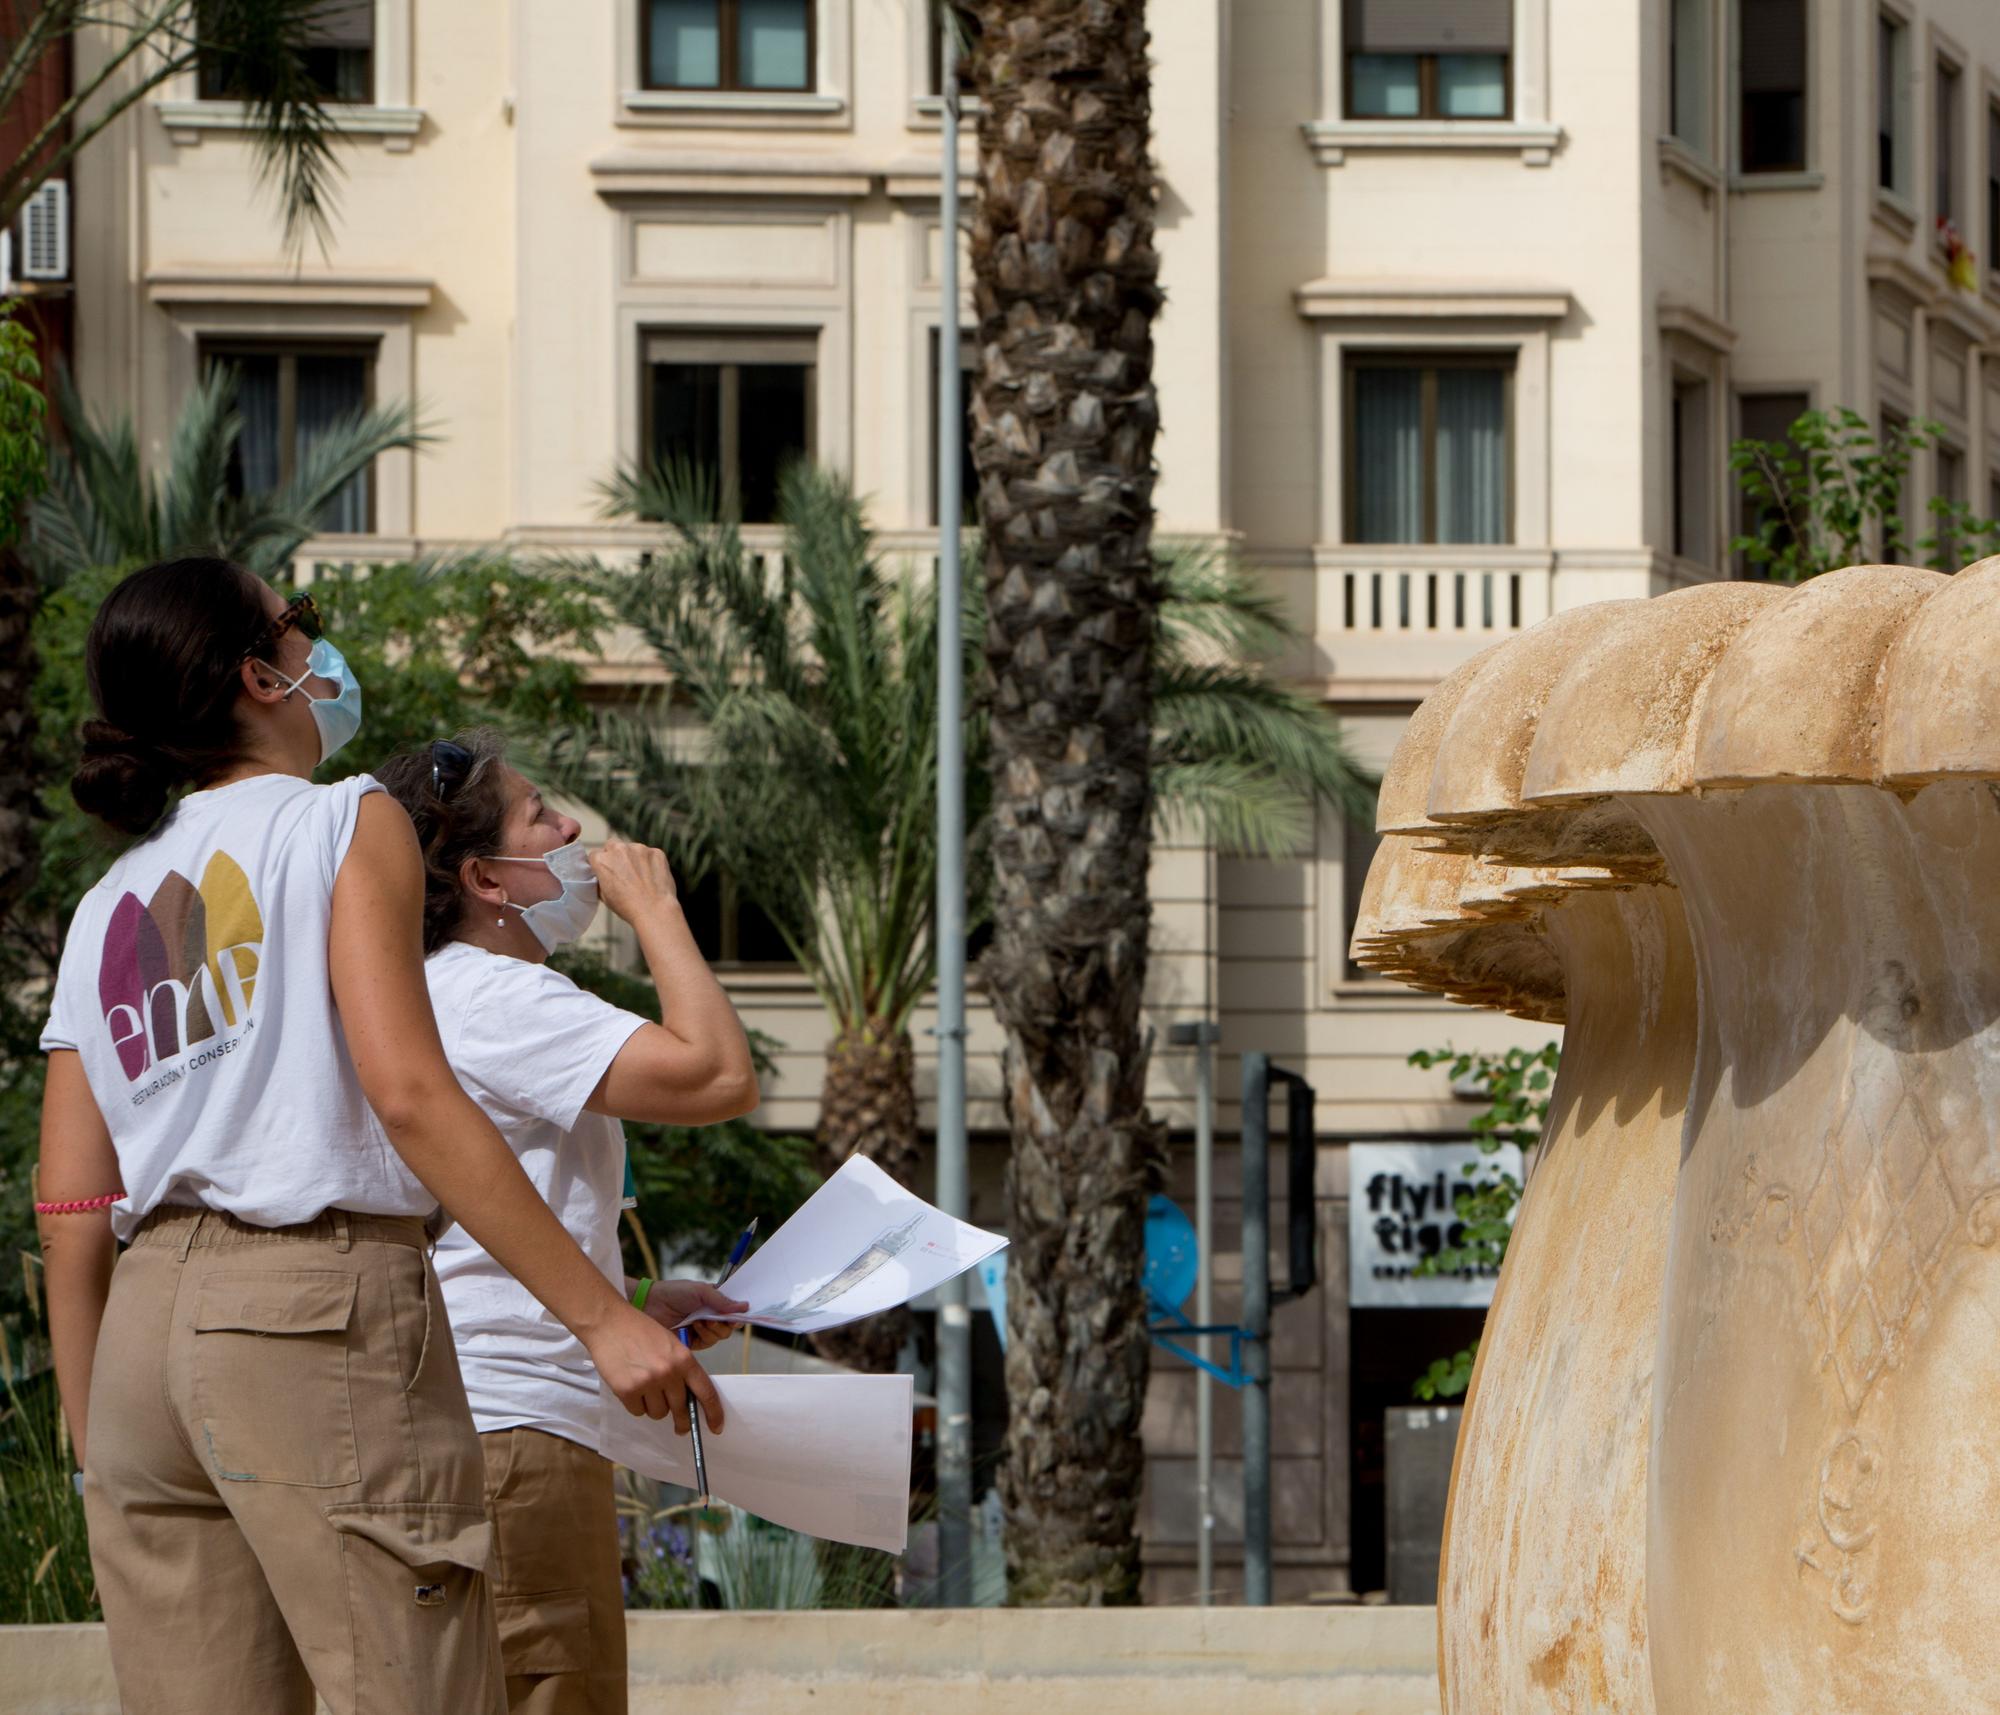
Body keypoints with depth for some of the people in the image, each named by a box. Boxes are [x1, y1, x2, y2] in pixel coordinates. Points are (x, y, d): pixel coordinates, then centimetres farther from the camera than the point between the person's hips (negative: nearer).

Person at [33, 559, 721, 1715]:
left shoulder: (109, 909, 19)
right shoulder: (345, 825, 1)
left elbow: (73, 1212, 13)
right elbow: (407, 1092, -12)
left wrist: (96, 1450, 19)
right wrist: (604, 1315, -14)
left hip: (145, 1319, 7)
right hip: (320, 1303, -7)